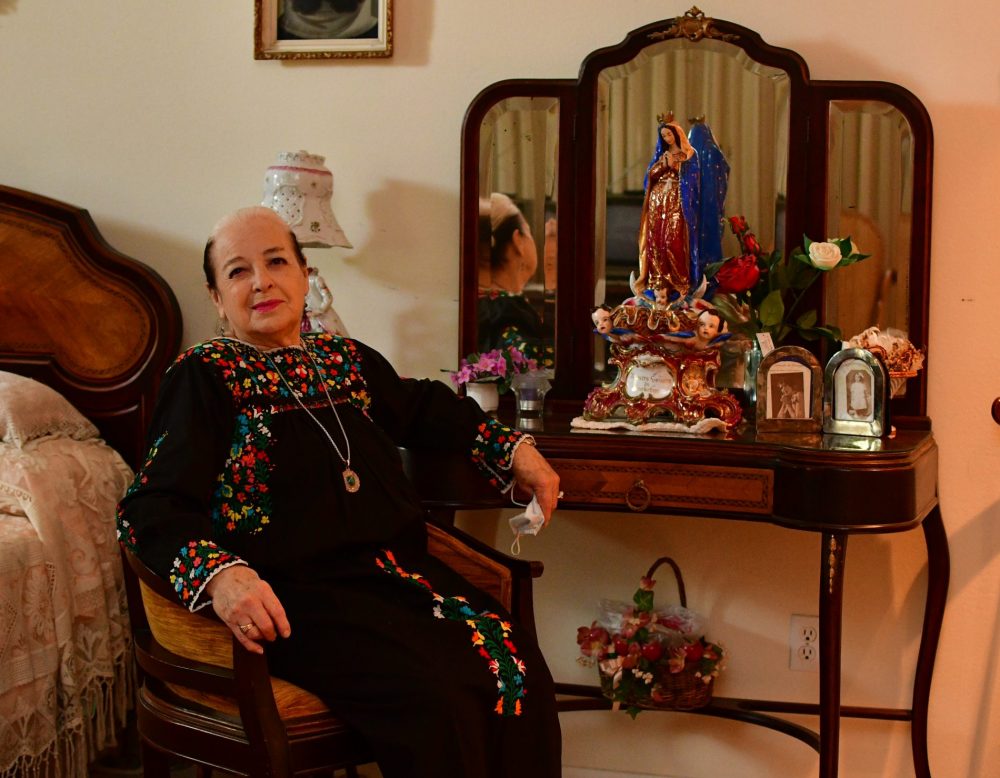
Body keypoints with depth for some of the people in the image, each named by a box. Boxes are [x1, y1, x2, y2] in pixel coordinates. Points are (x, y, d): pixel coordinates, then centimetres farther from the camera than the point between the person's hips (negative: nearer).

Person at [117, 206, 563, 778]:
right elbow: (154, 508, -10)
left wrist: (513, 449, 28)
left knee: (523, 675, -17)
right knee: (437, 701, -29)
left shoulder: (348, 360, 19)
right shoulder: (204, 377, 1)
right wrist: (221, 576, -28)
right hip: (297, 595, -6)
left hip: (400, 570, 6)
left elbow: (423, 407, 39)